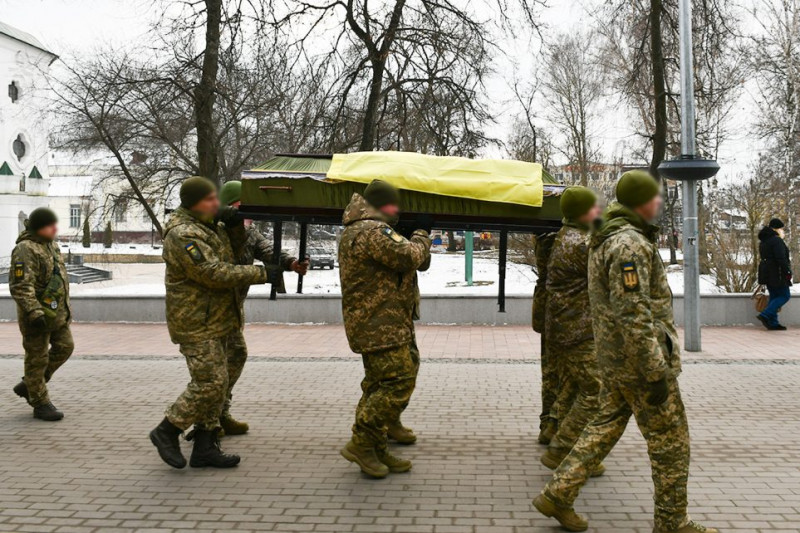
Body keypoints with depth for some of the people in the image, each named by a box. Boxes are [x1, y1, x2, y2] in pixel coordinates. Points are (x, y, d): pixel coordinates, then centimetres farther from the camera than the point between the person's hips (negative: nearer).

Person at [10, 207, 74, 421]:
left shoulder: (50, 245, 11)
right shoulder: (25, 250, -18)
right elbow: (20, 286, -25)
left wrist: (64, 307, 24)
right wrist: (34, 313, -32)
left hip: (57, 312, 9)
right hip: (37, 314, -9)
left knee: (64, 347, 10)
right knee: (37, 358, 1)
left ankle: (28, 385, 24)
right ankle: (40, 404, 12)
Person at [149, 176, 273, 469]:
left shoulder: (211, 225, 13)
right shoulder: (183, 235, -18)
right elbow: (215, 274, -23)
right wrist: (259, 273, -18)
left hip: (218, 322, 10)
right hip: (197, 324, -10)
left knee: (216, 384, 11)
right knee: (209, 384, -9)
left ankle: (205, 447, 18)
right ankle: (166, 432, 9)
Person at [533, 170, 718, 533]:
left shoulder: (605, 239, 11)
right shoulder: (630, 245, -21)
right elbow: (633, 314, -26)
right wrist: (657, 373, -23)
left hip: (614, 358, 9)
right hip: (640, 360, -9)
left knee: (607, 426, 16)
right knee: (671, 440, 4)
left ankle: (558, 495, 17)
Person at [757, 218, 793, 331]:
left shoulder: (764, 241, 16)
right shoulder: (777, 240, -14)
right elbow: (781, 259, -20)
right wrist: (788, 273, -16)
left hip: (766, 273, 9)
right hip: (777, 273, -9)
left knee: (774, 296, 11)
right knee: (784, 296, -2)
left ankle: (773, 323, 9)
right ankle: (765, 315, -13)